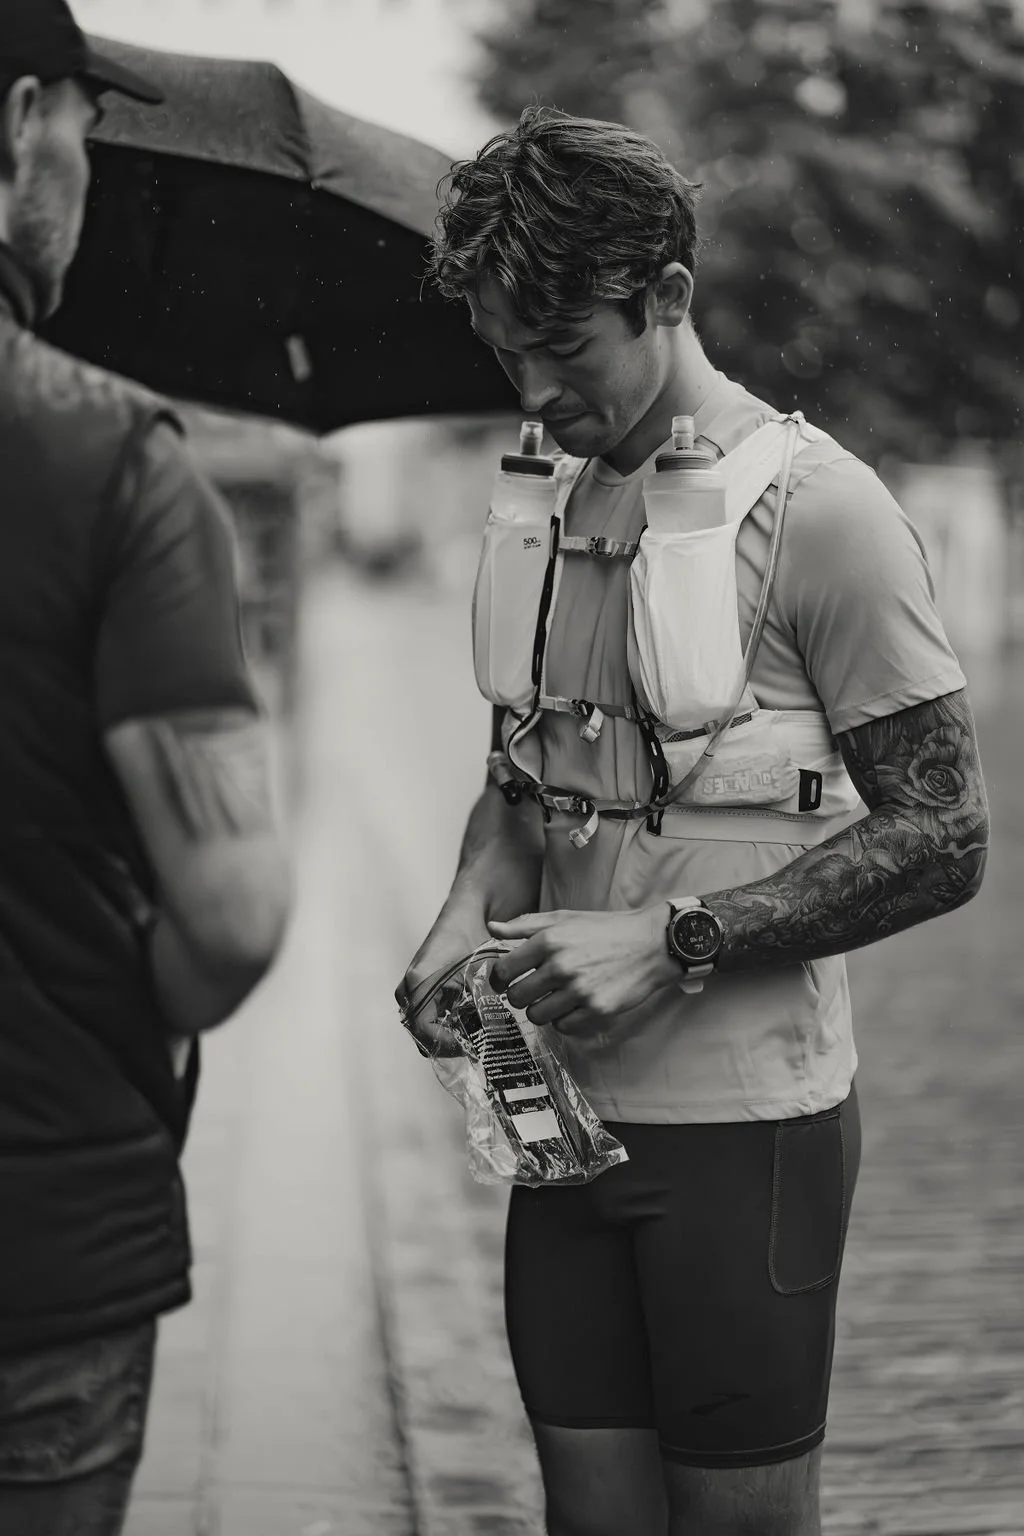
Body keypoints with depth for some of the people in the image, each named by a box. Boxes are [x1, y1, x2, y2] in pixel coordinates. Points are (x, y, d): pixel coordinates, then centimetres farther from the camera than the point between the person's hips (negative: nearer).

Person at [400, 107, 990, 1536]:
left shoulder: (819, 505, -10)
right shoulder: (546, 507, 11)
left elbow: (941, 839, -11)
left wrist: (672, 942, -18)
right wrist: (470, 913, 0)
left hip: (746, 1127, -6)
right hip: (566, 1112, 6)